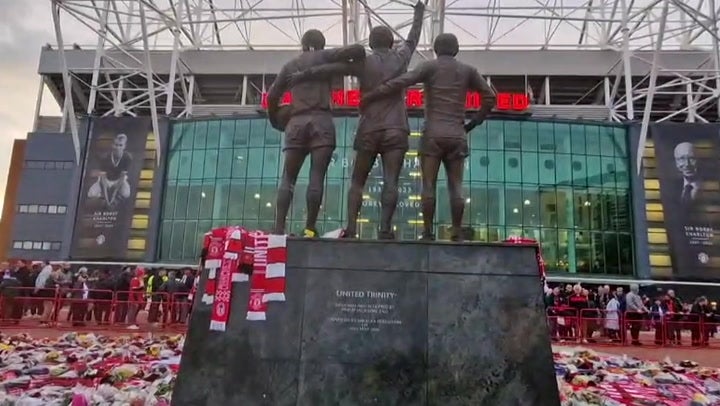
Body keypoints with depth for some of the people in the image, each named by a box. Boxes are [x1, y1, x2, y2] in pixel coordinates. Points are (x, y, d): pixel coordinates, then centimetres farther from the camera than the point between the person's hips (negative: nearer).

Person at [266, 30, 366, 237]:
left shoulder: (290, 65, 20)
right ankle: (310, 229, -9)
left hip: (296, 123, 3)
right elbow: (356, 49, -2)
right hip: (321, 121, -2)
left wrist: (276, 122, 33)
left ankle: (279, 229, -5)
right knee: (317, 178, -5)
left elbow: (272, 96, 20)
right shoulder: (324, 57, 11)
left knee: (288, 178, 4)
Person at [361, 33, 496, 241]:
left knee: (428, 185, -3)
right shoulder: (468, 70, 14)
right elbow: (490, 97, 14)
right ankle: (457, 232, -5)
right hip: (457, 136, 2)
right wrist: (472, 124, 18)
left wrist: (368, 97, -7)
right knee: (456, 186, 1)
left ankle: (427, 232, -7)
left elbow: (399, 82, -9)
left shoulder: (430, 66, 4)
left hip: (432, 134, -2)